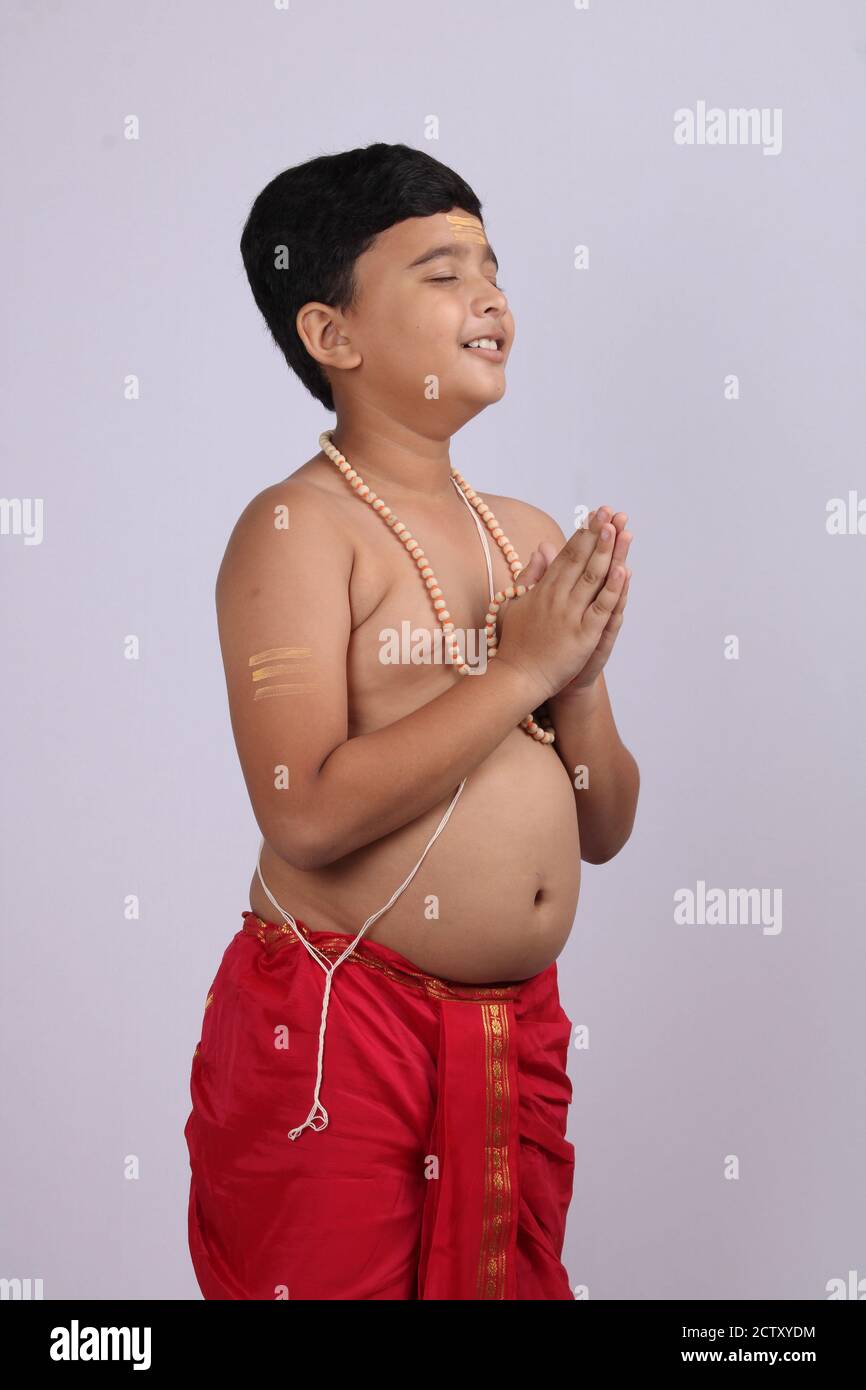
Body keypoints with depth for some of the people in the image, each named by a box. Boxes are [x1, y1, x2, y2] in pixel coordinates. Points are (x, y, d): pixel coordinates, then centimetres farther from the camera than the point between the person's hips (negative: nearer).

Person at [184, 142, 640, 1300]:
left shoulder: (533, 539, 8)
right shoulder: (300, 529, -10)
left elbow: (605, 829, 11)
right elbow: (308, 814, -24)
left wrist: (580, 683, -8)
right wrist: (520, 669, -18)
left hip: (518, 1033, 6)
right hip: (338, 1029, -6)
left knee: (508, 1279, 16)